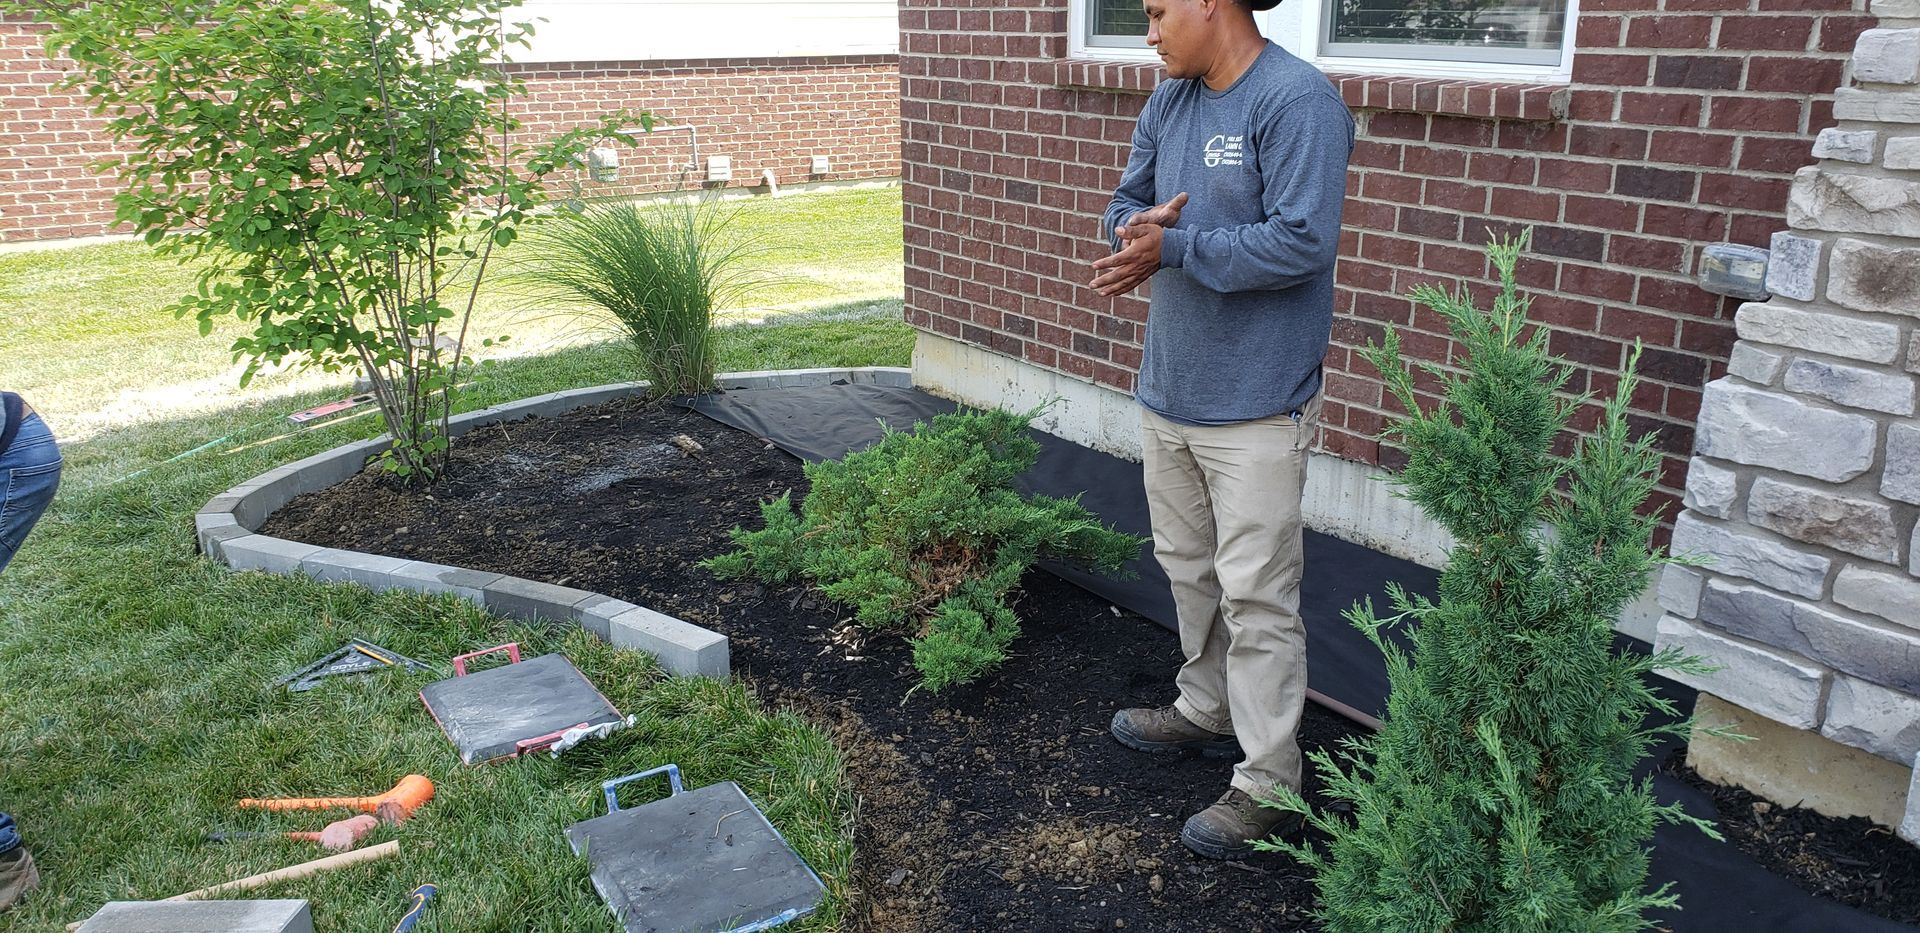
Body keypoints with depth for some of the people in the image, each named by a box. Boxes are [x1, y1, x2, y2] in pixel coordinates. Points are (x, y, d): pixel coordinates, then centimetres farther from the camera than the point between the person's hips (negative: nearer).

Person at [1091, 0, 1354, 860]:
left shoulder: (1298, 102, -17)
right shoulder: (1170, 100, 8)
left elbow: (1302, 242, -25)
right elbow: (1126, 202, 14)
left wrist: (1173, 247, -21)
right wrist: (1133, 230, -10)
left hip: (1254, 407, -8)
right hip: (1168, 389, 8)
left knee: (1256, 595, -1)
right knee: (1188, 566, 21)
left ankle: (1269, 785, 11)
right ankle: (1207, 710, 41)